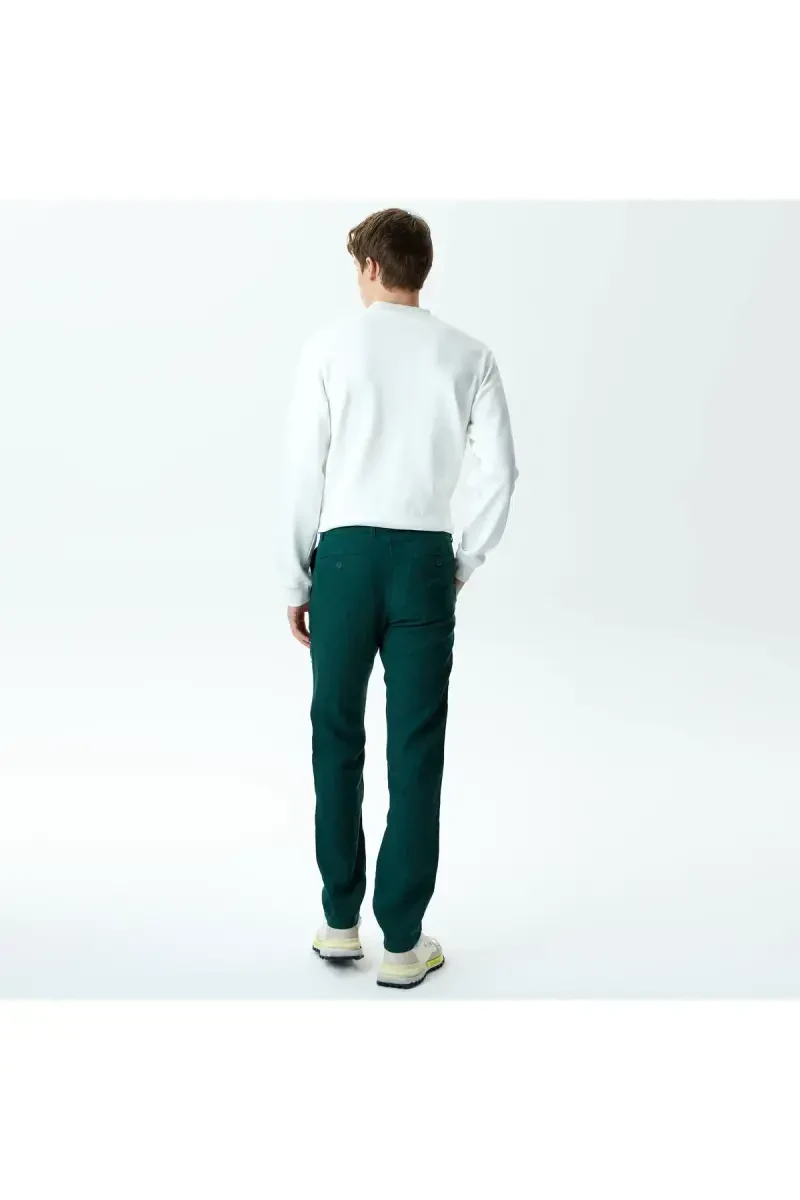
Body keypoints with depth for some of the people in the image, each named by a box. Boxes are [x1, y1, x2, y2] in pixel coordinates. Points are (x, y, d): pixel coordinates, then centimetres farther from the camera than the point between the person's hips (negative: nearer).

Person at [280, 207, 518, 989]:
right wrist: (465, 564, 11)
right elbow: (500, 470, -1)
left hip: (345, 555, 0)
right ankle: (402, 942, 11)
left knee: (337, 739, 13)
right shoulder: (468, 355, 3)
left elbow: (303, 471, -3)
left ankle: (340, 923, 23)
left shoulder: (330, 346, -1)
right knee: (416, 750, 5)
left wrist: (295, 581, 5)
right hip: (424, 559, 1)